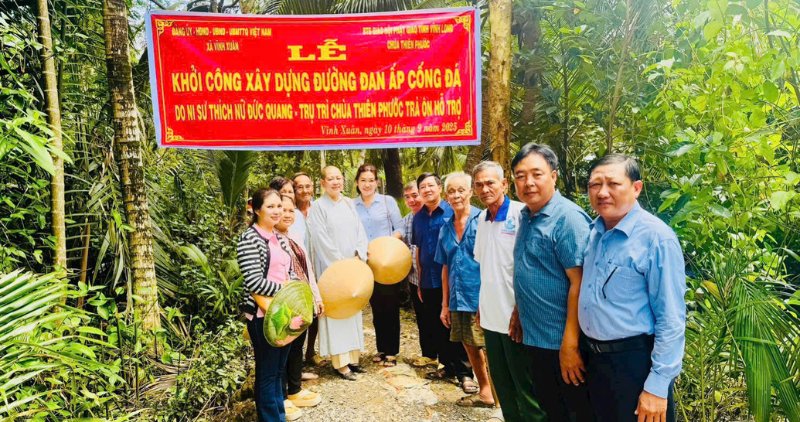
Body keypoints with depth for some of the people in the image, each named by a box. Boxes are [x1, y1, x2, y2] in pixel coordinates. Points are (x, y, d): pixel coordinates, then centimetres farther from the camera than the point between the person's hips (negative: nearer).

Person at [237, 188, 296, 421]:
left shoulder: (280, 238, 11)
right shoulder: (249, 238, -12)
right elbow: (254, 282, -20)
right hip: (263, 314, -7)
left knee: (279, 369, 18)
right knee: (267, 372, 6)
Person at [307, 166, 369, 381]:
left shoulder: (349, 203, 10)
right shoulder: (318, 206, -7)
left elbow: (360, 230, 7)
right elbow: (321, 239, -12)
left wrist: (359, 255, -7)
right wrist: (341, 263, -13)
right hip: (331, 267, -6)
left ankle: (352, 356, 19)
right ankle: (340, 362, 4)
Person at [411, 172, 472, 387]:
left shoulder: (452, 212, -7)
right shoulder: (418, 217, 8)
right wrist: (420, 281, 13)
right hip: (428, 282, 5)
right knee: (434, 326, 12)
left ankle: (464, 371, 14)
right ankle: (447, 366, 27)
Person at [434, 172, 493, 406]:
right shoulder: (446, 228, 9)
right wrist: (445, 304, 14)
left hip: (480, 298, -6)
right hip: (457, 300, 6)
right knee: (469, 347, 16)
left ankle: (494, 393, 21)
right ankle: (484, 391, 33)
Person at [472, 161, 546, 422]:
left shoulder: (521, 214, -13)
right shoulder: (482, 219, 8)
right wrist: (481, 306, 15)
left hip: (516, 316, -6)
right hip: (491, 316, 7)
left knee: (525, 388, 7)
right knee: (502, 385, 18)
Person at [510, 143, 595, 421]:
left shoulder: (568, 218, -18)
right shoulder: (526, 217, 7)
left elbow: (578, 283, -22)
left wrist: (570, 344, -23)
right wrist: (518, 313, 15)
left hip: (562, 342, -7)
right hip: (534, 338, 8)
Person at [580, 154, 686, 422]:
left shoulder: (656, 237, -18)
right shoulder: (593, 232, 3)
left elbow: (671, 320, -18)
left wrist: (658, 386, -17)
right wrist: (583, 349, 13)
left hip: (635, 363, -7)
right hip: (593, 359, 7)